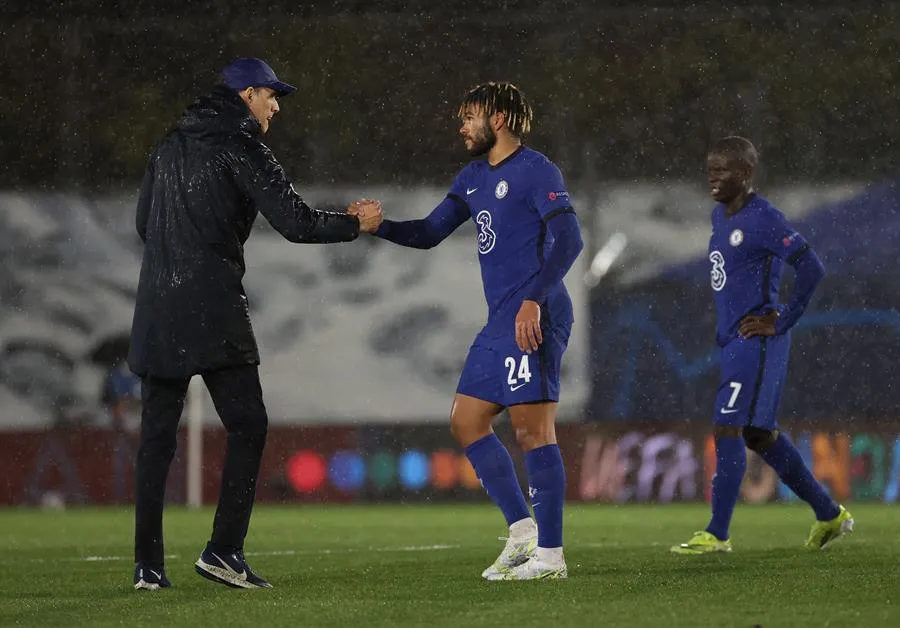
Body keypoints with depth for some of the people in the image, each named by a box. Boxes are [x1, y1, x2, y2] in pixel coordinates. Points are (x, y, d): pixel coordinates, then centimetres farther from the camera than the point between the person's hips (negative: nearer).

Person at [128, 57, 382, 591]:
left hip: (158, 308, 7)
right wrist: (357, 224, 5)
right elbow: (296, 222, -9)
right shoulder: (241, 147, -4)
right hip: (213, 311, -7)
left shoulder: (171, 146, 17)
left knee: (157, 436, 6)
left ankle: (148, 566, 3)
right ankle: (225, 550, -9)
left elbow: (144, 222, 24)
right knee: (247, 427, 0)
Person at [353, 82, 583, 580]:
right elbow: (429, 233, 20)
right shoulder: (474, 178, 19)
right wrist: (377, 225, 2)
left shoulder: (535, 170, -8)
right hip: (499, 323, 10)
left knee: (533, 429, -10)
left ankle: (550, 554, -8)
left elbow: (568, 238, -17)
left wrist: (534, 299, -26)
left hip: (531, 320, -10)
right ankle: (521, 529, 15)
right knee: (466, 422, 10)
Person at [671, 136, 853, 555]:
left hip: (755, 342, -10)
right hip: (733, 342, 10)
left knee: (728, 430, -12)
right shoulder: (720, 216, 13)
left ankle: (717, 534, -9)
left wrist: (780, 322, -17)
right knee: (759, 434, 15)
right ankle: (830, 516, 26)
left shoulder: (763, 219, -15)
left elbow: (811, 269, -21)